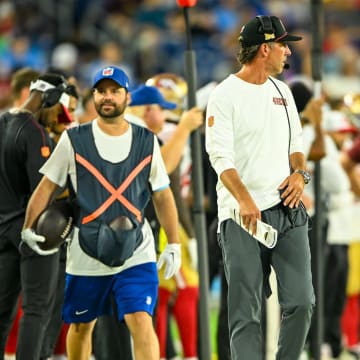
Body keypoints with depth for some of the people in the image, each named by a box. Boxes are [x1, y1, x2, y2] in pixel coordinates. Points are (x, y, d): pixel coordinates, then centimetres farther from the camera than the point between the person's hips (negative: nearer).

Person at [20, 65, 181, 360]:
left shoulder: (146, 141, 4)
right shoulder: (74, 140, 1)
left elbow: (162, 195, 10)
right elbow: (48, 185, 6)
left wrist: (174, 244, 7)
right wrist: (28, 228, -3)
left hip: (136, 252, 0)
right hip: (86, 254, 1)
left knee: (141, 320, -16)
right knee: (81, 324, 12)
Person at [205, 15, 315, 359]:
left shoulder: (282, 92, 16)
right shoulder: (225, 95, -6)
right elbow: (221, 156, -14)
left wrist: (300, 173, 1)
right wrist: (244, 200, -29)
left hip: (287, 209, 6)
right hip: (242, 215, -6)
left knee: (301, 302, -3)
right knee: (246, 312, -5)